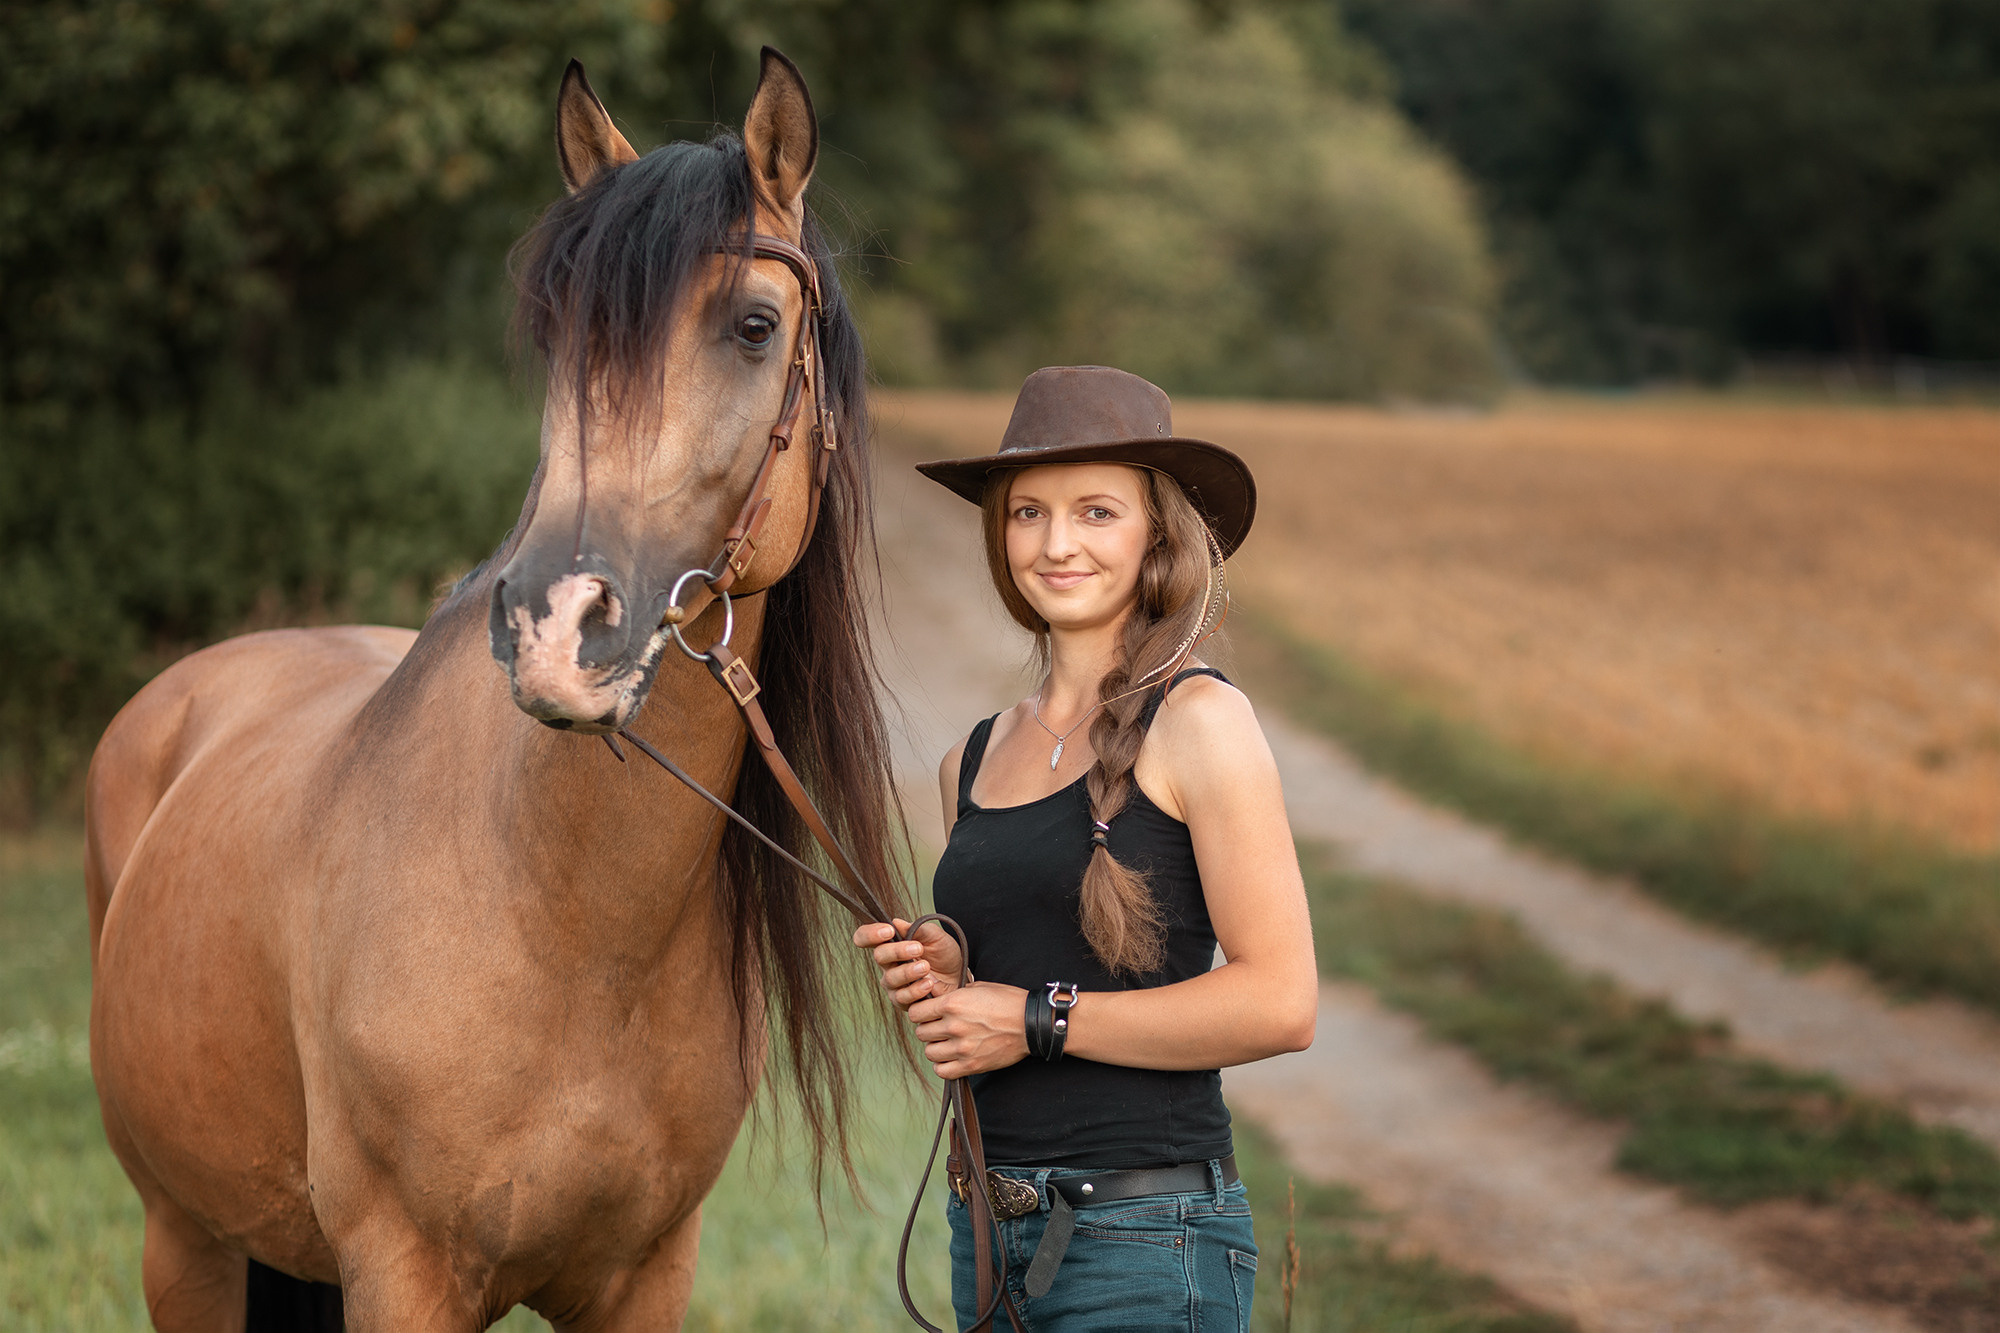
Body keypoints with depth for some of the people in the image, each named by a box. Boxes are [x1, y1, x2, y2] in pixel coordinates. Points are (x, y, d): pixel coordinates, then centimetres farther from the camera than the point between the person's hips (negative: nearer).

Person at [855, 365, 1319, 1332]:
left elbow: (1282, 1004, -14)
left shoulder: (1199, 722, -7)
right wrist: (937, 981, 2)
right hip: (987, 1231, 6)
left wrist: (1038, 1019, -12)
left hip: (1147, 1237, -6)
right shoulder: (973, 761, 12)